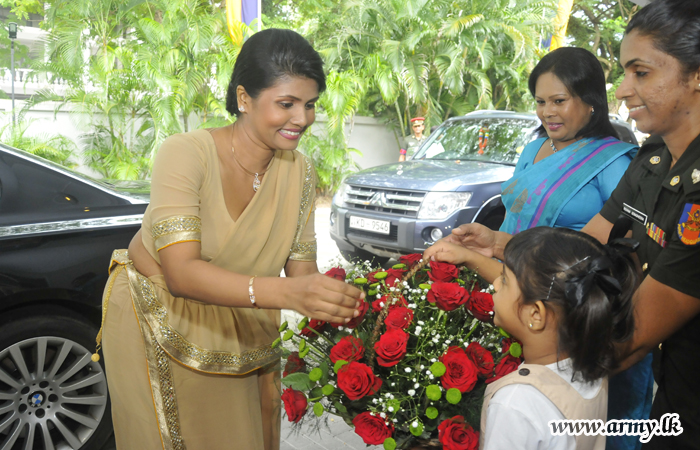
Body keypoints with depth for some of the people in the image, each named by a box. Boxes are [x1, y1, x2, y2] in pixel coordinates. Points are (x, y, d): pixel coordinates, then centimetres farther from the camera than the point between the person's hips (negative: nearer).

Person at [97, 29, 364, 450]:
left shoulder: (300, 170, -11)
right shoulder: (186, 154, -28)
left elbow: (301, 268, -9)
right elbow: (181, 273, -38)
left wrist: (337, 305, -31)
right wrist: (286, 293, -52)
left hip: (239, 329, 4)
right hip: (157, 320, -4)